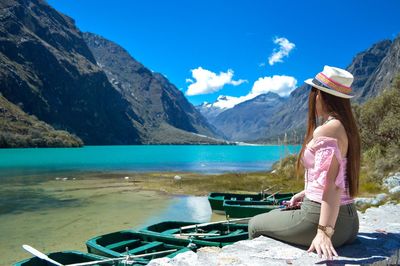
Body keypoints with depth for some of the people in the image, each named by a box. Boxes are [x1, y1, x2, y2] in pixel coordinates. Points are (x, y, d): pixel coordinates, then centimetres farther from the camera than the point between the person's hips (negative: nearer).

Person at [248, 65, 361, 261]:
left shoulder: (324, 131, -21)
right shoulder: (346, 127, 8)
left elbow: (332, 184, -27)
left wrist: (324, 232, -29)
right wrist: (306, 193, 22)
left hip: (319, 217, -9)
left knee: (255, 224, 10)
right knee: (274, 215, 28)